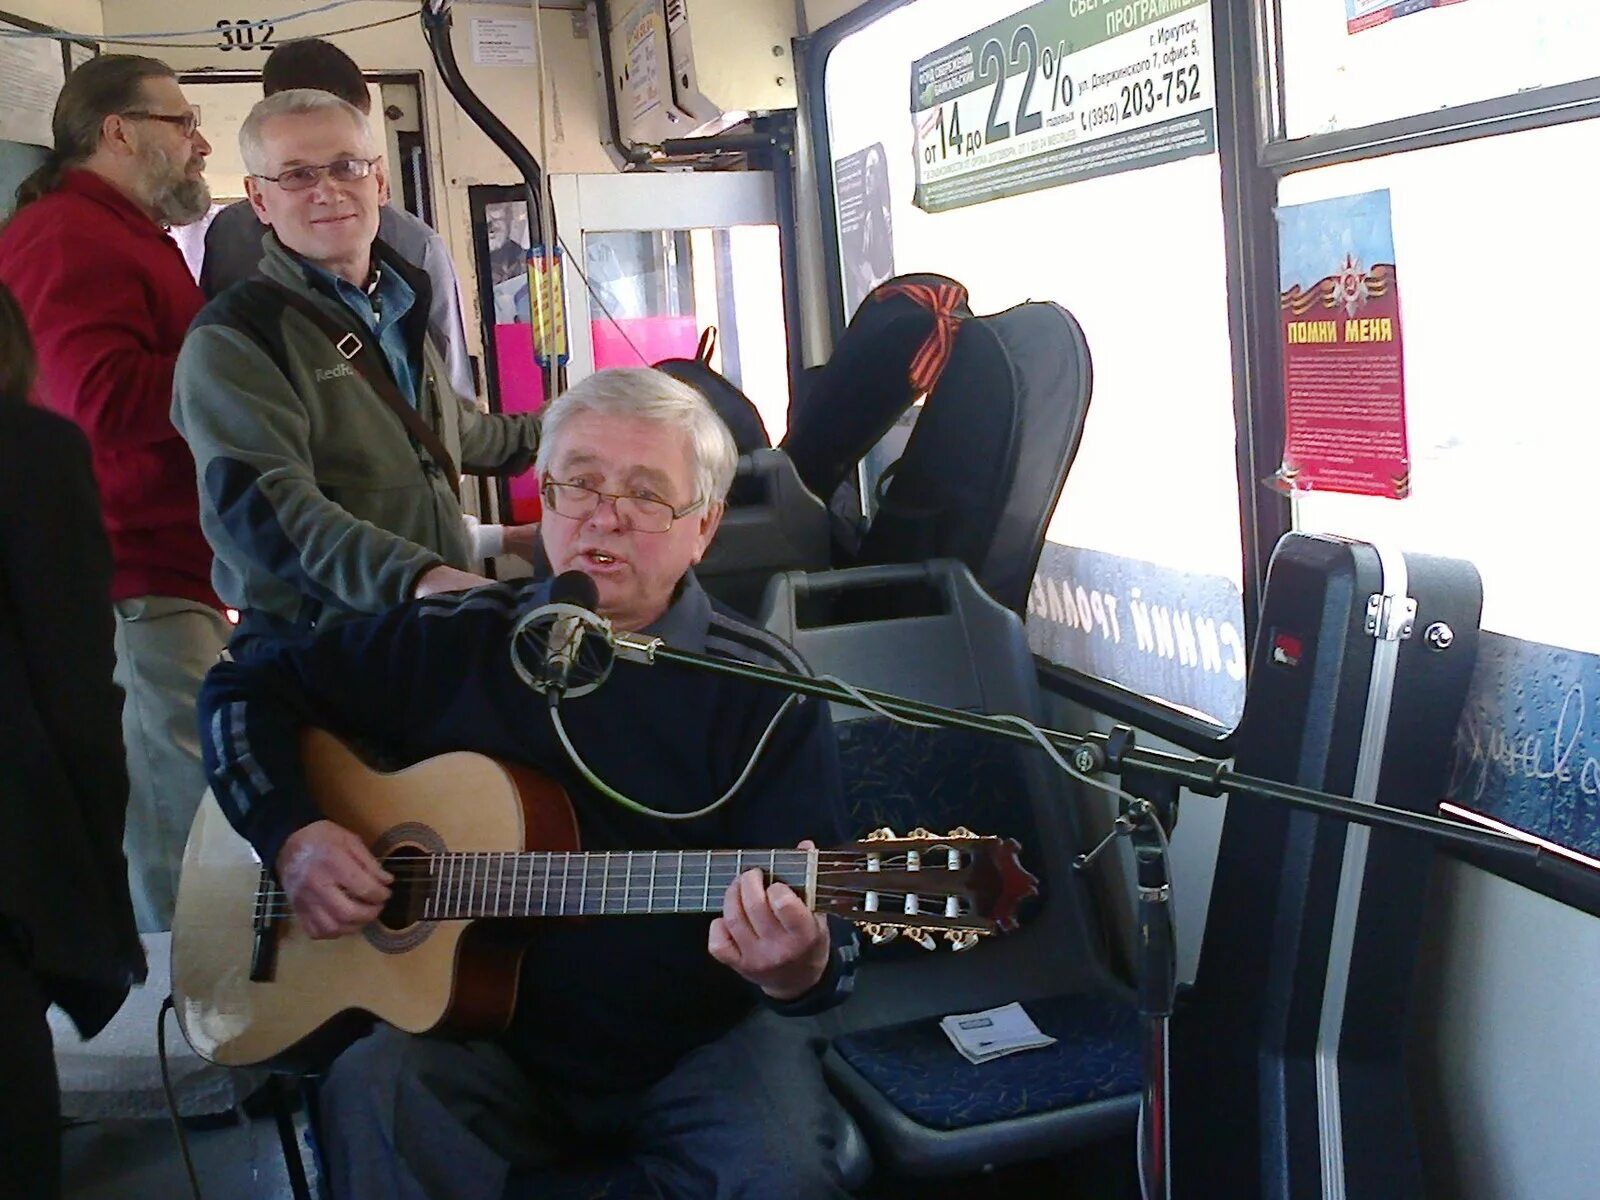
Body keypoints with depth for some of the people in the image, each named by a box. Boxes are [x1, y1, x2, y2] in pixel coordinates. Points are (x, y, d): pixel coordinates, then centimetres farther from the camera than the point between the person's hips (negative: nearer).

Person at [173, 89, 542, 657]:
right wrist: (414, 577, -38)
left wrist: (541, 433, 52)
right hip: (313, 649, -6)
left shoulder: (401, 309, 16)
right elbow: (264, 508, -25)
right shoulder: (231, 338, -10)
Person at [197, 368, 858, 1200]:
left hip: (705, 1047, 1)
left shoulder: (764, 692, -7)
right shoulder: (454, 645, 2)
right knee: (371, 1087, -31)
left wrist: (800, 970, -36)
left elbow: (825, 934, -12)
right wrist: (292, 836, -5)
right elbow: (247, 688, 12)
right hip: (493, 1042, 0)